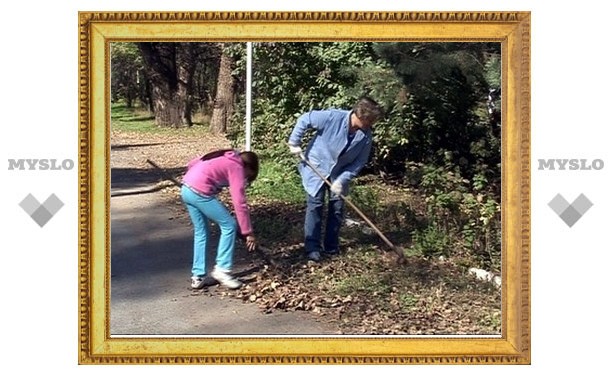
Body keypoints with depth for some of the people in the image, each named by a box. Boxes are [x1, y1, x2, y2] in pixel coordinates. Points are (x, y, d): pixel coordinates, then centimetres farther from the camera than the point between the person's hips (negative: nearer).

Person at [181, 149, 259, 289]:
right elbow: (240, 203, -6)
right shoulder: (236, 168, 0)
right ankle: (222, 269, 6)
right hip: (200, 193, -9)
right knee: (229, 225, 3)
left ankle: (197, 276, 20)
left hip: (186, 189, 9)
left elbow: (192, 164, 24)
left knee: (200, 232, 18)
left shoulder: (225, 159, 23)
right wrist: (248, 232, -4)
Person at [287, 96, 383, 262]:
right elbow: (304, 119, -19)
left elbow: (359, 162, -10)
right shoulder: (333, 117, -29)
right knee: (315, 206, -5)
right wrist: (294, 143, -15)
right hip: (316, 167, -4)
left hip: (339, 172, 4)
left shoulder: (366, 135, -17)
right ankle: (312, 247, 0)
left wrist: (342, 180, -19)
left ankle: (331, 247, 18)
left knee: (337, 208, 6)